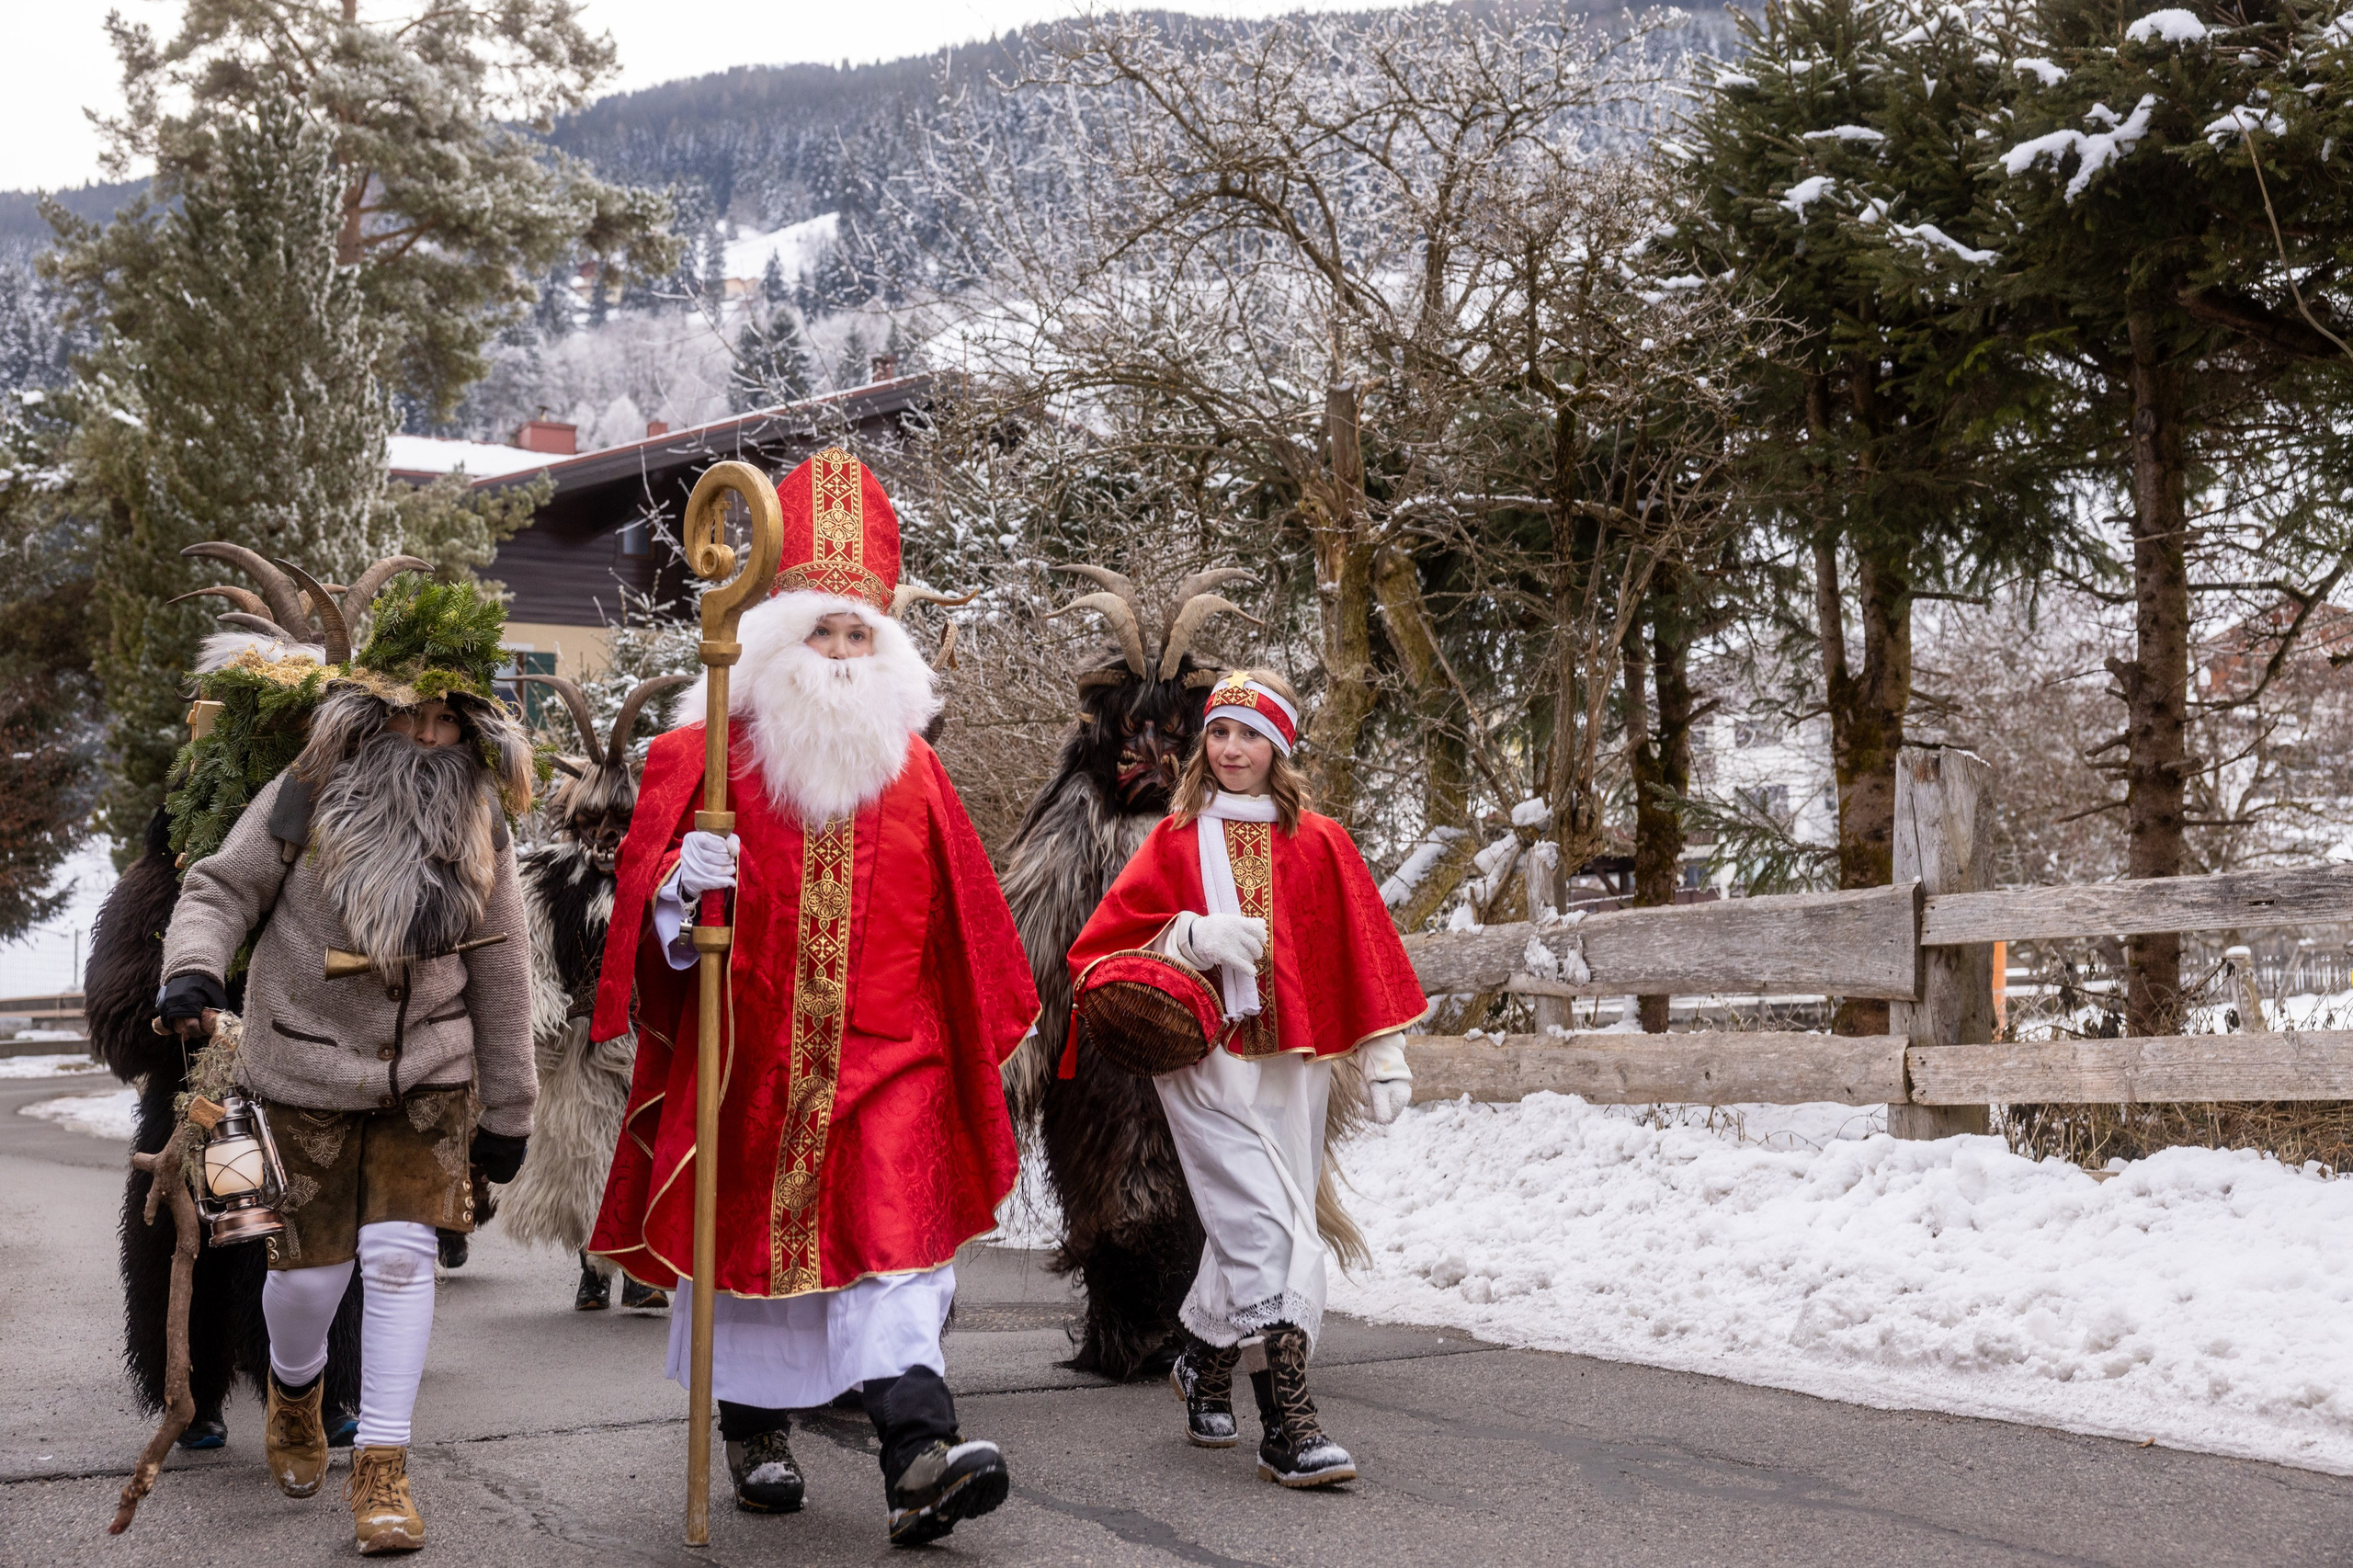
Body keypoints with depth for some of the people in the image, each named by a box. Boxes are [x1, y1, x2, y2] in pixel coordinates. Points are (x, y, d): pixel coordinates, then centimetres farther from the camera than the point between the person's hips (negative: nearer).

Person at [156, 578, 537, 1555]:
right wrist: (194, 967, -25)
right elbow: (221, 889, -2)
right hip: (307, 1073, -1)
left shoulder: (480, 826, -1)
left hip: (430, 1076, 1)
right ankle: (295, 1387, 38)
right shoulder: (303, 802, -9)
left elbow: (500, 977, 5)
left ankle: (382, 1468, 1)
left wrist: (505, 1108, 6)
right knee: (312, 1265, 3)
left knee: (401, 1254, -8)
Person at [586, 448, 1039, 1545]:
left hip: (882, 1053, 1)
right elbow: (646, 874, -4)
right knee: (748, 1232, 10)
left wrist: (981, 1028, 14)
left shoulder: (910, 768, 10)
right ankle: (756, 1433, 28)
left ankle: (919, 1455, -22)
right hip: (746, 1049, 0)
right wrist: (679, 886, -25)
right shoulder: (709, 755, 2)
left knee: (892, 1237, -12)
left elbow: (956, 920, 13)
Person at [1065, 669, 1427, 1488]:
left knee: (1249, 1231, 7)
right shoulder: (1176, 841, 6)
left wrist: (1382, 1057, 7)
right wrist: (1193, 935, -12)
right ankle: (1288, 1424, -15)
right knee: (1266, 1228, -14)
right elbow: (1106, 940, 4)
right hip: (1204, 1056, -3)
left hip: (1290, 1059, 3)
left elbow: (1360, 953, 11)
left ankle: (1205, 1359, 34)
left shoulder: (1319, 844, 10)